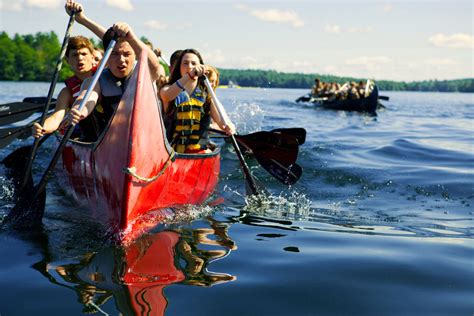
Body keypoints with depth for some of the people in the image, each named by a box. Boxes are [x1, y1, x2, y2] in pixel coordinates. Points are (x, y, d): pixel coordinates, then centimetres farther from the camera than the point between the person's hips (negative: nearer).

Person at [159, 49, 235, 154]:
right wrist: (188, 76, -34)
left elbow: (219, 119, 1)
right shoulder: (168, 89, 7)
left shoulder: (206, 95, 13)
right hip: (172, 151, -1)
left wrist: (227, 126, -24)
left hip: (199, 150, 2)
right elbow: (166, 96, -19)